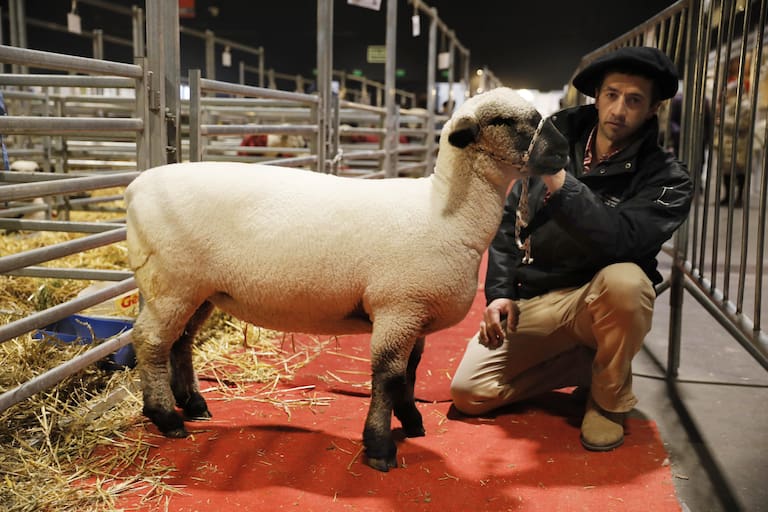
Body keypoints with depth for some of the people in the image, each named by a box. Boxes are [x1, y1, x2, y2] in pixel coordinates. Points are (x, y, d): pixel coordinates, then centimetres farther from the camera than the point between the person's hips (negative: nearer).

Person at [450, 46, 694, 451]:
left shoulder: (666, 178, -10)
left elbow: (621, 240, -30)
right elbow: (509, 223, 6)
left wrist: (559, 183, -37)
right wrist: (500, 293, -3)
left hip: (599, 301, -3)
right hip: (532, 302, 3)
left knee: (624, 279, -38)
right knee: (468, 393, -10)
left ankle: (608, 398, -9)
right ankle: (584, 363, 11)